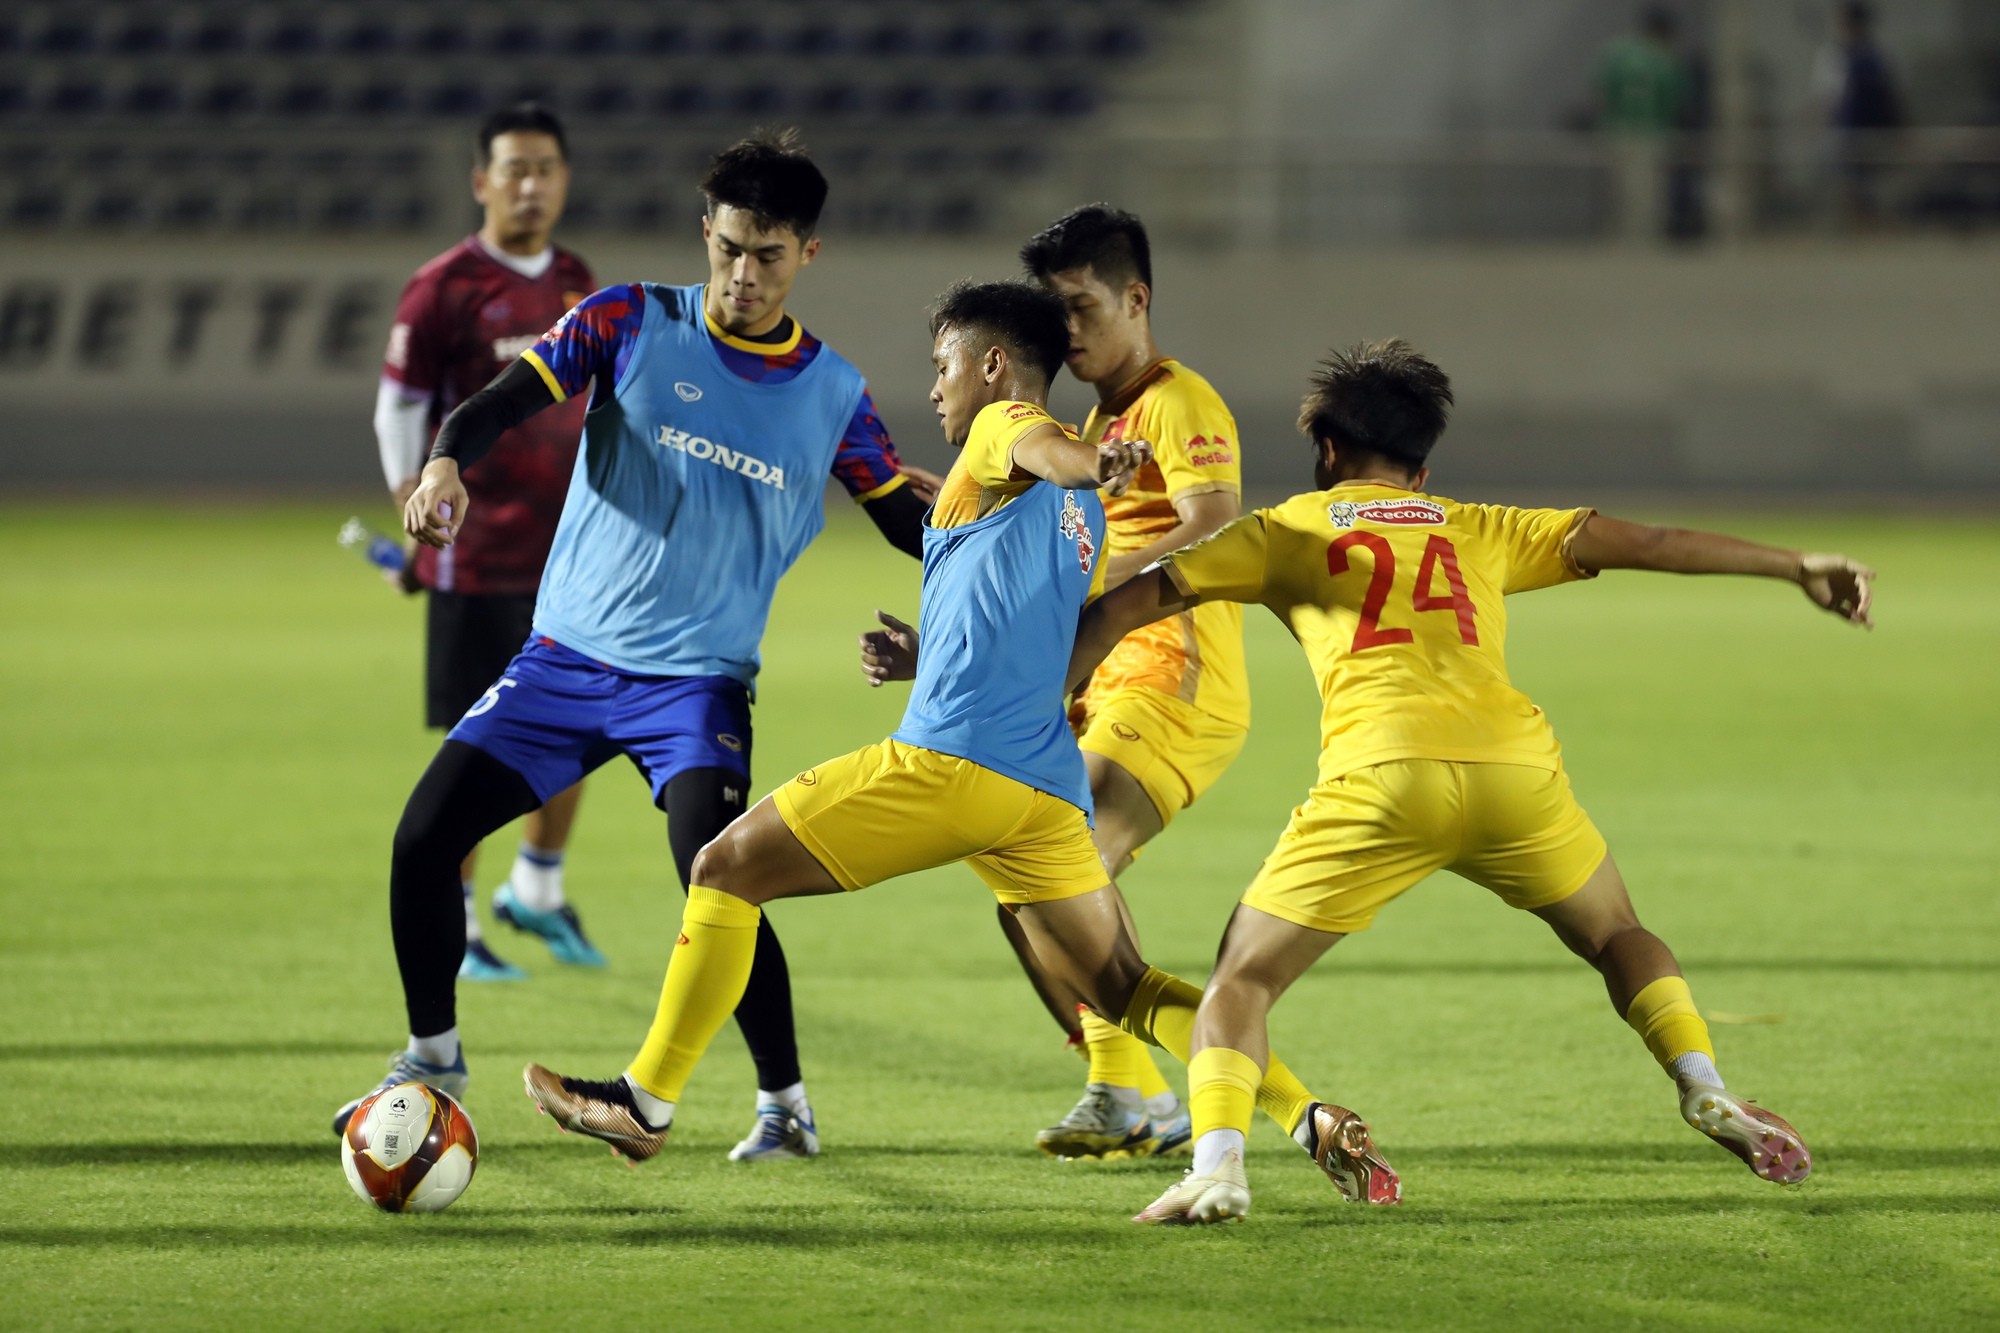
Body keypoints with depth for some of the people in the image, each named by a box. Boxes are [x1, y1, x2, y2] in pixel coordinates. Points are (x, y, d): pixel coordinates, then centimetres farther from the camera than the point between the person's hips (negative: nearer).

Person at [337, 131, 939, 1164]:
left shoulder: (832, 397, 1)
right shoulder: (632, 324, -2)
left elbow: (910, 525, 11)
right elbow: (509, 399, -12)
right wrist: (447, 462, -33)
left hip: (697, 680, -2)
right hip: (566, 652, 2)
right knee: (422, 842, -5)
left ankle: (786, 1104, -4)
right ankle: (431, 1059, 19)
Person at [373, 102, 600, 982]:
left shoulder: (578, 285, 10)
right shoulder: (444, 288, -8)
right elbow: (398, 407, -5)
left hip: (573, 548, 6)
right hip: (477, 553, -6)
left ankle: (536, 890, 29)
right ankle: (450, 926, 7)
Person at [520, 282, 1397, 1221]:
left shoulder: (1000, 430, 4)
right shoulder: (1079, 510, 28)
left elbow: (1035, 442, -23)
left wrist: (1093, 463, -46)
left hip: (952, 758, -8)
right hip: (1049, 784, 8)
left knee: (725, 871, 4)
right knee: (1127, 994, 10)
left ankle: (649, 1099, 6)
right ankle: (1314, 1121, -7)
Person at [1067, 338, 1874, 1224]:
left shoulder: (1288, 529, 22)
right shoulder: (1479, 530, 27)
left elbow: (1134, 600, 17)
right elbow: (1639, 543, 22)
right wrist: (1796, 568, 26)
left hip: (1382, 772, -3)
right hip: (1516, 763, 3)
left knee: (1243, 979, 7)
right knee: (1616, 936, 28)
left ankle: (1217, 1161, -16)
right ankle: (1703, 1086, 7)